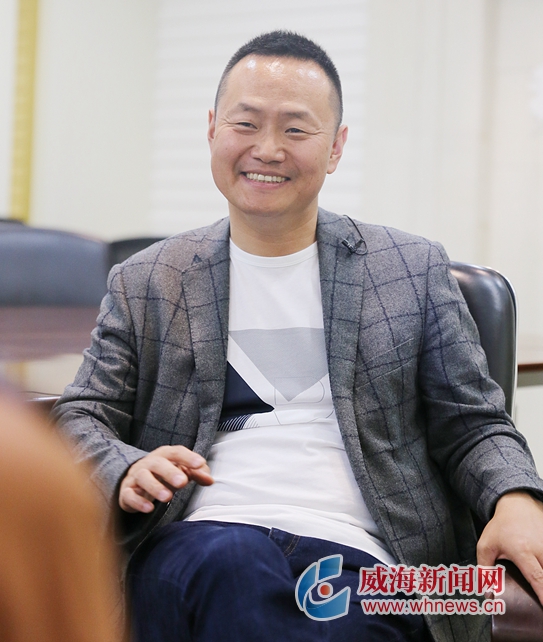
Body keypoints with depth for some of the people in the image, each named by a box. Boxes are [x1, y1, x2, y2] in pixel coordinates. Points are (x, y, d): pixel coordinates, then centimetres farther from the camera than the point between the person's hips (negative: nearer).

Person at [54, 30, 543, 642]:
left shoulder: (415, 270, 16)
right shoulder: (145, 283, 17)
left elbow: (473, 424, 16)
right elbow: (82, 416, 15)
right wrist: (126, 473, -9)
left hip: (358, 556, 0)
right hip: (202, 538, 1)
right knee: (232, 559, -37)